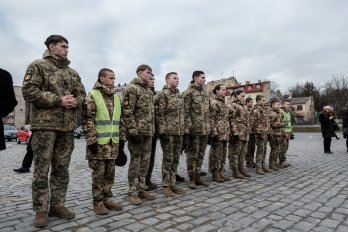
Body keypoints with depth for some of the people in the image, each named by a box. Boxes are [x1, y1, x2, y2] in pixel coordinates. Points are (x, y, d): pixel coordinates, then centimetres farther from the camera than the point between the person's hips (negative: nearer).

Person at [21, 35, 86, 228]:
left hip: (67, 126, 5)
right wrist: (58, 100, -15)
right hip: (44, 124, -5)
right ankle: (40, 210, 13)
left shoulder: (72, 72, 18)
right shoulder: (37, 66, 1)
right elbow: (29, 91, -9)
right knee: (42, 170, 1)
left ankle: (57, 205, 21)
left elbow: (81, 93, 18)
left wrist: (75, 101, -6)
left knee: (62, 169, 9)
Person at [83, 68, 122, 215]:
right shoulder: (92, 96, -5)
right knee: (98, 174, 3)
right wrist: (91, 140, -16)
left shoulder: (116, 97, 13)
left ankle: (107, 199, 26)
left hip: (113, 142, 6)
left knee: (110, 173, 12)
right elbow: (88, 120, -11)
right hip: (99, 142, -6)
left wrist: (121, 138, 13)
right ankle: (98, 202, 16)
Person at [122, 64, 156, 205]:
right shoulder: (132, 88, -8)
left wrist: (153, 130, 15)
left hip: (148, 133, 8)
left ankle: (141, 189, 24)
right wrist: (133, 132, -19)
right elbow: (126, 112, -16)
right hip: (137, 133, -8)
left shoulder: (149, 90, 18)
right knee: (135, 162, 0)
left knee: (145, 162, 12)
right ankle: (133, 193, 13)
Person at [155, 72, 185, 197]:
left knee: (175, 159, 11)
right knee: (168, 159, -1)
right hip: (168, 132, -7)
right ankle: (166, 186, 11)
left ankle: (173, 184, 23)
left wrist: (183, 130, 16)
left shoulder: (179, 95, 17)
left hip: (179, 132, 7)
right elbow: (159, 114, -13)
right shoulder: (162, 94, -6)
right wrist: (163, 131, -18)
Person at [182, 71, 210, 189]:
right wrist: (187, 129, -19)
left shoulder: (205, 93, 18)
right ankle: (191, 178, 13)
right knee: (192, 155, 2)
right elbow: (185, 112, -13)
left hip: (205, 130, 7)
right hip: (194, 129, -7)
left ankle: (197, 177, 23)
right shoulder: (188, 92, -6)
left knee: (201, 155, 12)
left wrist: (209, 128, 16)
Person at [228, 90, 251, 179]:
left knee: (243, 152, 13)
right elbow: (232, 119, -15)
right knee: (235, 152, -2)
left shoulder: (244, 106, 21)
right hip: (237, 133, -9)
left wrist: (248, 131, 20)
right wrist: (235, 132, -21)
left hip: (245, 134, 9)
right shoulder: (232, 105, -6)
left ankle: (241, 168, 23)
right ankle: (235, 171, 4)